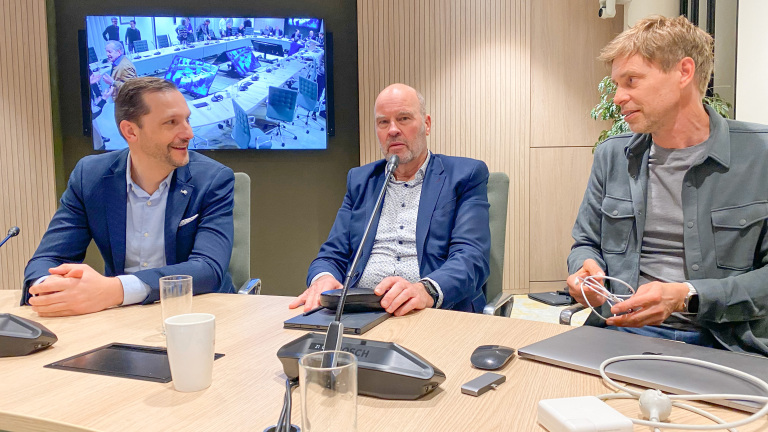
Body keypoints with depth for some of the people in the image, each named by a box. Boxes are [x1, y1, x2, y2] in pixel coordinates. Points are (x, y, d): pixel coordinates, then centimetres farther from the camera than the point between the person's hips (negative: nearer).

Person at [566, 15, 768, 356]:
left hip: (723, 343, -2)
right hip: (621, 334, 3)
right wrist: (585, 269, -6)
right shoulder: (611, 156, 9)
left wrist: (687, 297, -19)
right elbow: (586, 244, 17)